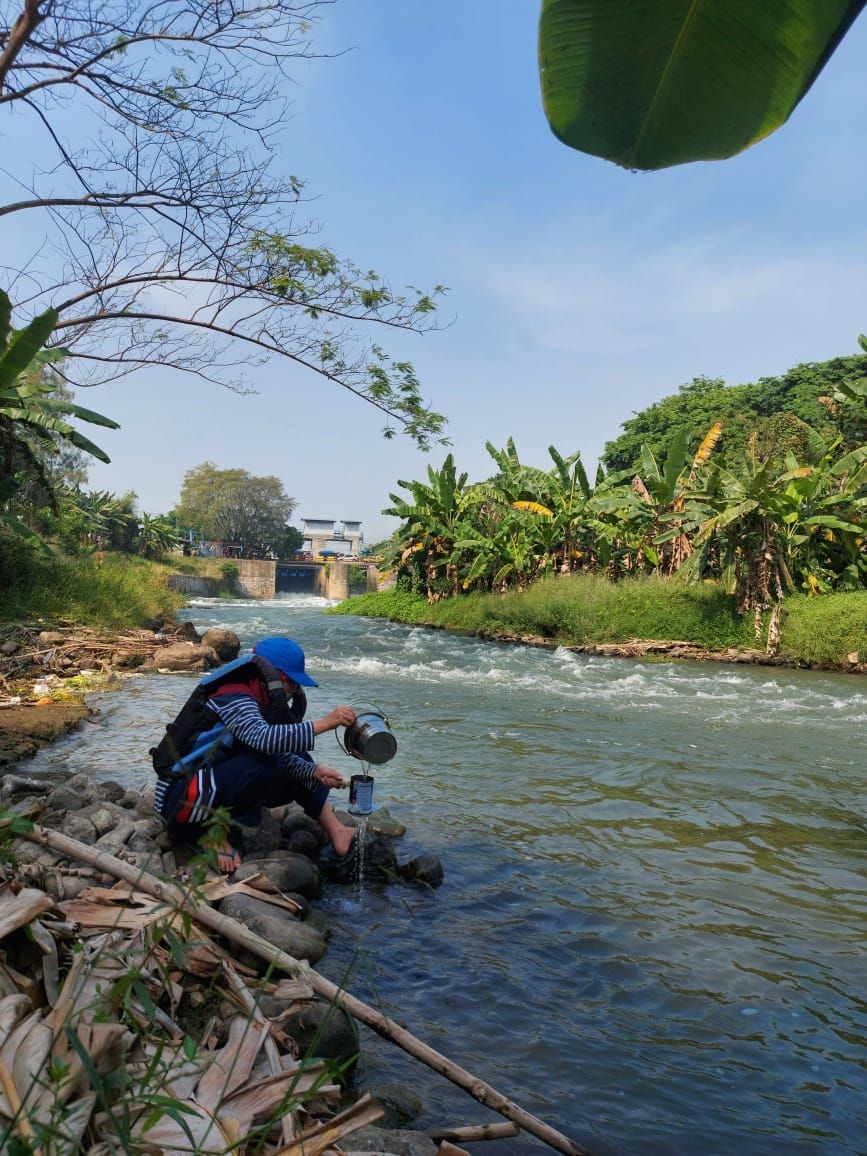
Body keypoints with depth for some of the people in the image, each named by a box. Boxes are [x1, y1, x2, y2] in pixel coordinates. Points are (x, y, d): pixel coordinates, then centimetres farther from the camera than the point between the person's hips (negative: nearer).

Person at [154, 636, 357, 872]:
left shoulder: (259, 702, 6)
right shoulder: (235, 699, -21)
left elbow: (283, 756, 3)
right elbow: (263, 739, -42)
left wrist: (315, 771, -16)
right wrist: (325, 723, -41)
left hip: (212, 795, 9)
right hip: (180, 801, -9)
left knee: (297, 767, 3)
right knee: (262, 764, -30)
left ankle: (336, 832, 0)